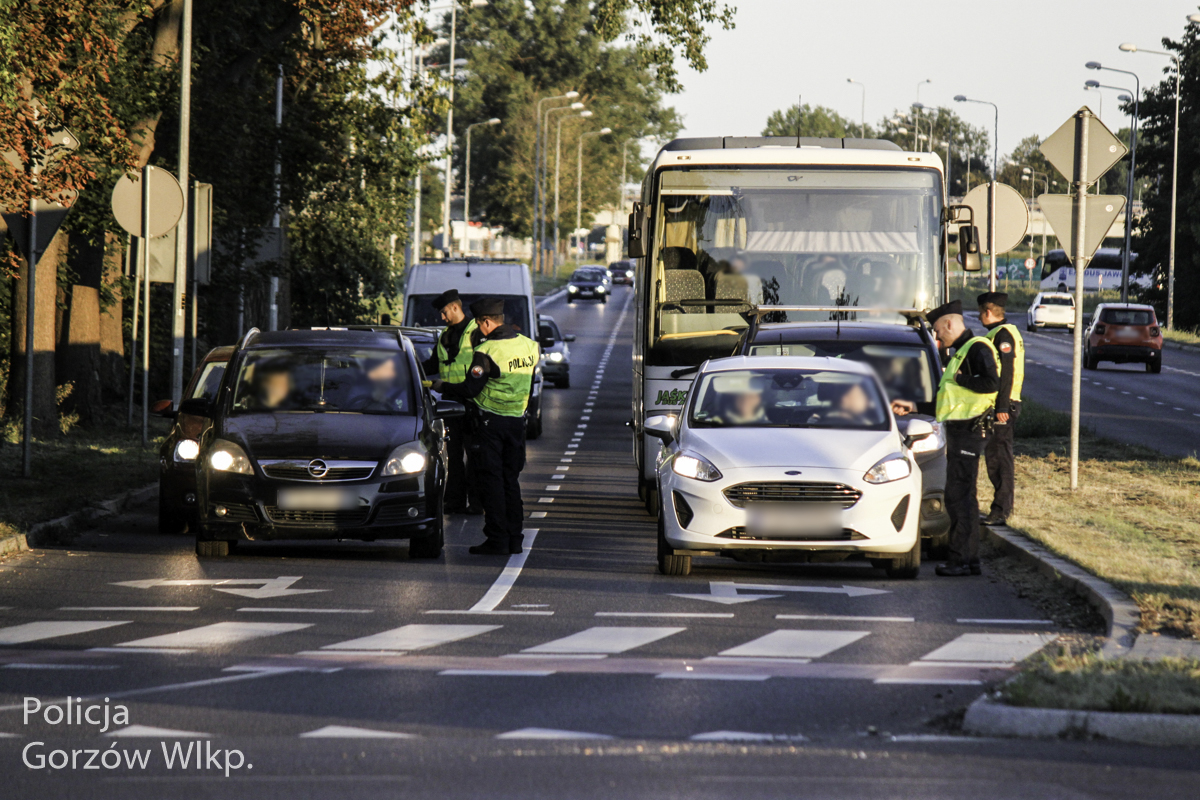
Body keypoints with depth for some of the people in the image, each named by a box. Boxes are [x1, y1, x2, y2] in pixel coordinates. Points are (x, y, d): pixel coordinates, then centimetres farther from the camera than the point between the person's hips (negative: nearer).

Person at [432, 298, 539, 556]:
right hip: (517, 420, 6)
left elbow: (469, 389, -15)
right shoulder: (529, 346, 4)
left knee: (490, 481, -1)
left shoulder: (487, 351, -17)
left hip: (489, 422, -6)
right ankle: (515, 539, 13)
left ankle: (497, 540, -4)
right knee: (510, 480, 14)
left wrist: (441, 387, 0)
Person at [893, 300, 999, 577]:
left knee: (959, 496, -10)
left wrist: (958, 379, -16)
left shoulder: (977, 349, -10)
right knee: (963, 496, 12)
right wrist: (913, 407, 26)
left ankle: (961, 559, -9)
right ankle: (970, 559, 16)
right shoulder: (960, 353, 22)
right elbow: (948, 403, 27)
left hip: (968, 431, -11)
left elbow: (991, 382, -27)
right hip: (958, 431, 11)